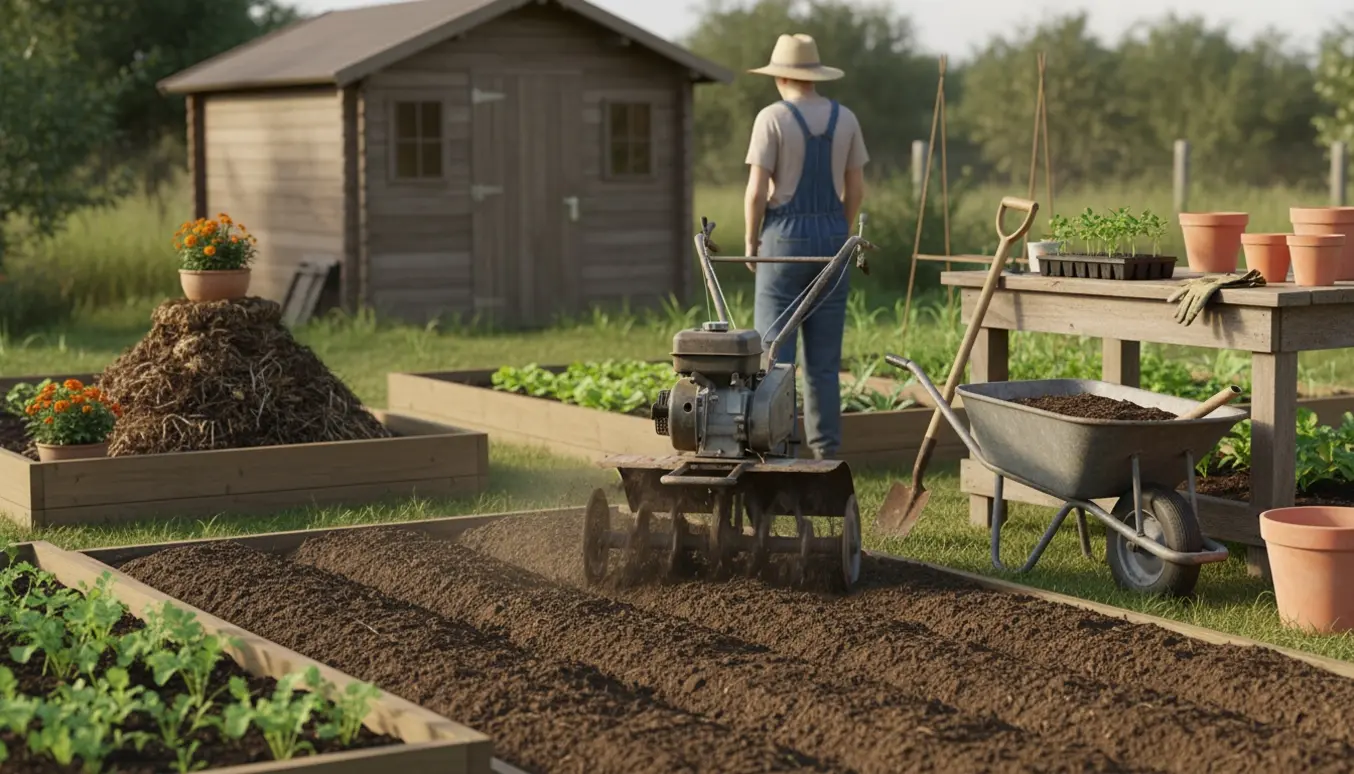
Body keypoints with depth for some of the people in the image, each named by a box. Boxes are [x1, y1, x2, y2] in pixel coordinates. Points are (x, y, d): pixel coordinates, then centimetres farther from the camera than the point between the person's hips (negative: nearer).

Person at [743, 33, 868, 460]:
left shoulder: (772, 117, -9)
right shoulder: (845, 118, 5)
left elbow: (756, 191, -13)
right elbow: (856, 189, 7)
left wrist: (751, 241, 1)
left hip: (785, 239, -4)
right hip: (832, 240, 5)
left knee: (774, 354, 1)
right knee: (824, 358, 9)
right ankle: (827, 453, 8)